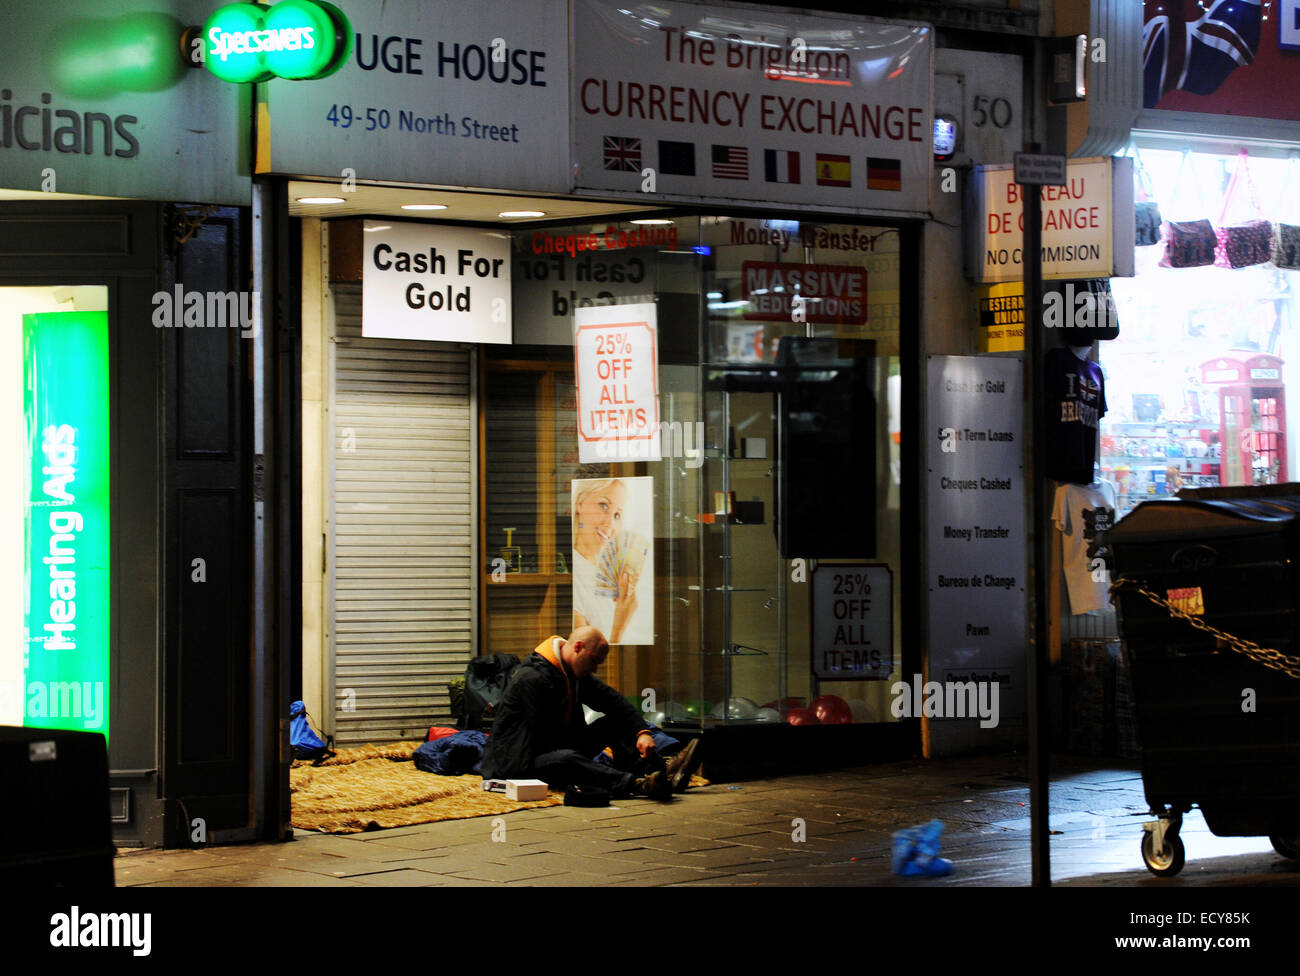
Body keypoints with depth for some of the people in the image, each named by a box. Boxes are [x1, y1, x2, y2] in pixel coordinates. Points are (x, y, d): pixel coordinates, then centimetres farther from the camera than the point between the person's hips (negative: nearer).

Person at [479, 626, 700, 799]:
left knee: (612, 724, 1)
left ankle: (663, 773, -20)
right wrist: (595, 750, -18)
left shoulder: (577, 674, 8)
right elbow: (545, 737, -23)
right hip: (520, 762, -10)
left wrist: (642, 731, -10)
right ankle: (639, 785, -58)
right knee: (567, 758, -40)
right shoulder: (533, 679, -22)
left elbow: (614, 701, 8)